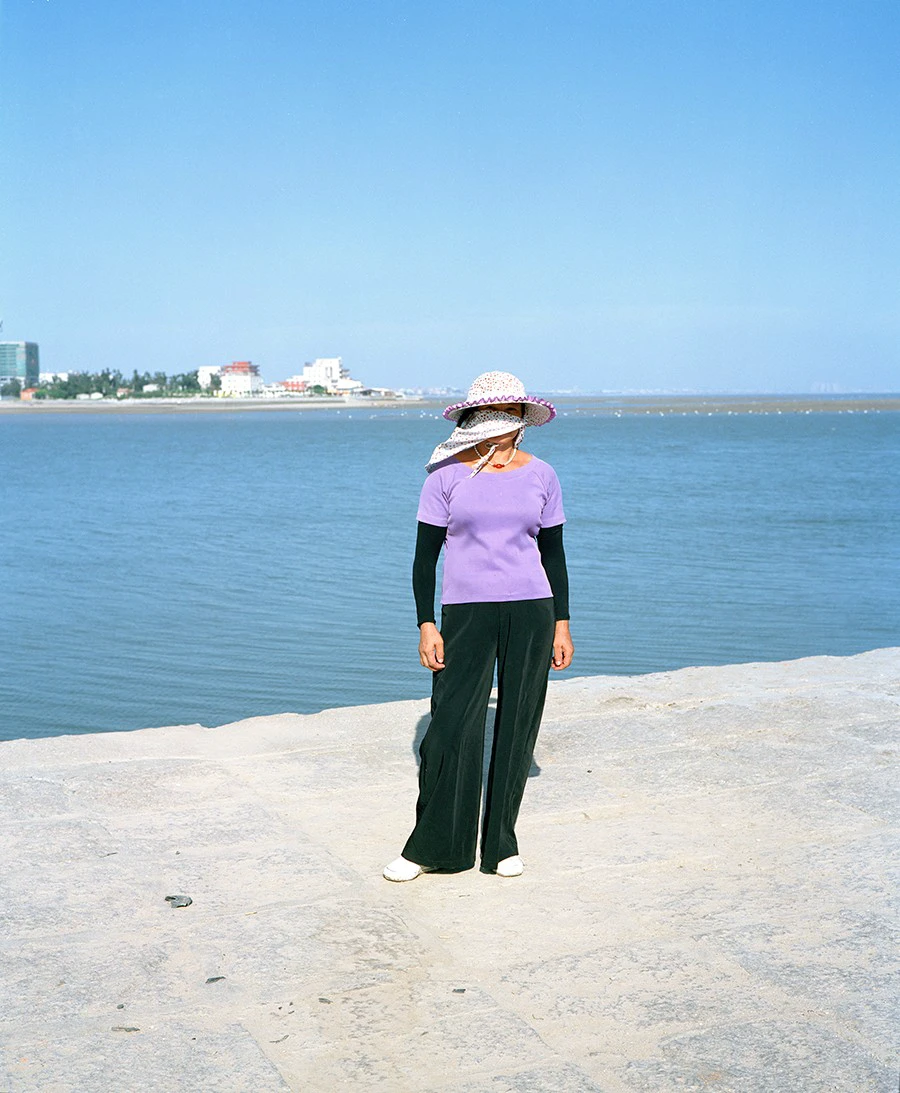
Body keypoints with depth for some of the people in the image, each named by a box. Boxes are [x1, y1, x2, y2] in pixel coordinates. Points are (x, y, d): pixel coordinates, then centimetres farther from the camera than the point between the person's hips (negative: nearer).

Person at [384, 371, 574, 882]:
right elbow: (426, 555, 2)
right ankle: (432, 846, 9)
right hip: (466, 611, -2)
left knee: (517, 728, 5)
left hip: (531, 610, 2)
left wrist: (562, 623, 8)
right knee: (452, 728, -6)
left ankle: (502, 842, 20)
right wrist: (426, 625, -5)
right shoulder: (447, 475, 0)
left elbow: (554, 552, 12)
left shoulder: (541, 475, 7)